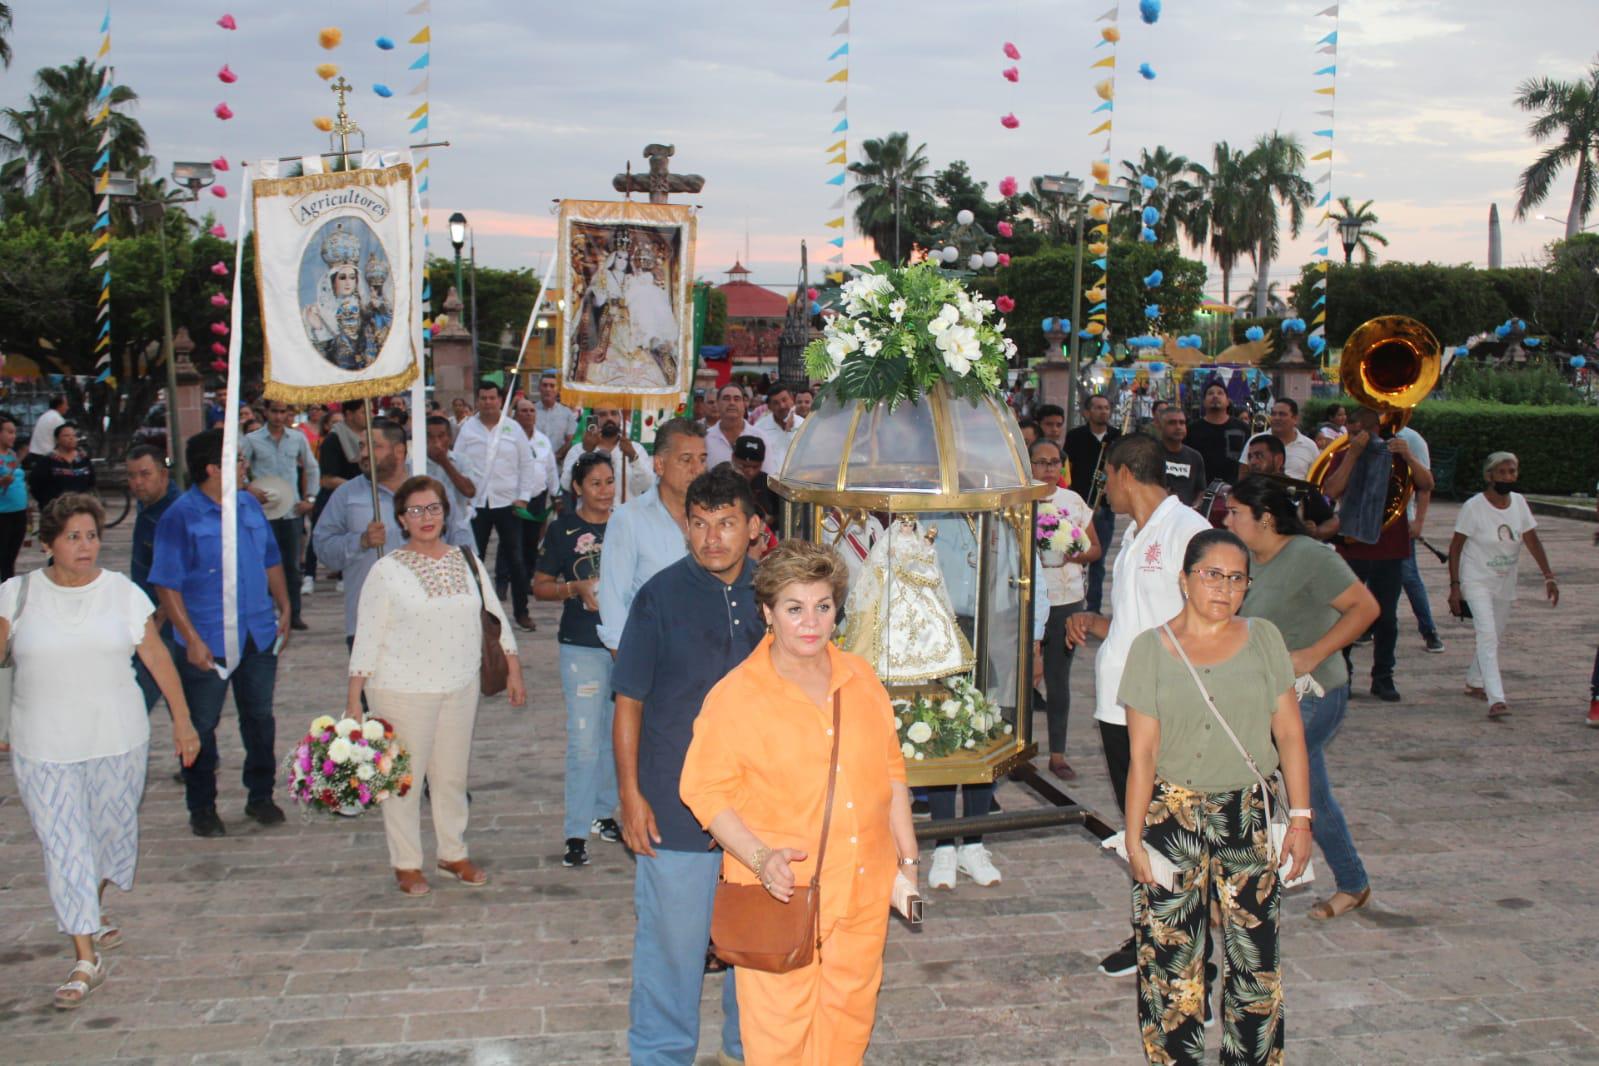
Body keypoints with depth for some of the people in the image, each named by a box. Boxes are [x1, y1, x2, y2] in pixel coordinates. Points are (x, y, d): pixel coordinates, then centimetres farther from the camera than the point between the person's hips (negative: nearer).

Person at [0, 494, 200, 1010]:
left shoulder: (123, 593, 0)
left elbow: (157, 657, 3)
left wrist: (181, 720, 3)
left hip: (118, 740, 1)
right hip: (42, 748, -1)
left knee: (111, 832, 14)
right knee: (63, 846, -2)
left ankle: (96, 912, 43)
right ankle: (86, 960, 4)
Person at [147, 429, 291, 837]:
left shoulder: (249, 505, 7)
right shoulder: (180, 517, -12)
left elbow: (271, 561, 17)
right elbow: (166, 585, -13)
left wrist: (283, 607, 10)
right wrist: (191, 639, -17)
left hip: (259, 635, 6)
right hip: (208, 642, -5)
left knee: (259, 717, 15)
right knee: (201, 726, 6)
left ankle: (260, 796, 29)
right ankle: (201, 808, 20)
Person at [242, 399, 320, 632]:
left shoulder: (298, 439, 9)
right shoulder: (252, 440, 1)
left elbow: (312, 469, 18)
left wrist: (309, 498, 9)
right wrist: (248, 488, -16)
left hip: (292, 511, 3)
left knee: (292, 565, 6)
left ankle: (294, 614, 14)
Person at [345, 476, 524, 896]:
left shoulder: (467, 561, 5)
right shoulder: (386, 571, -7)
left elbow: (494, 615, 12)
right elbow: (366, 638, -7)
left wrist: (513, 668, 10)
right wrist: (353, 700, -10)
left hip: (460, 688, 4)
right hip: (402, 691, -4)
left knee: (453, 776, 14)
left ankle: (454, 853, 31)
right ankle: (406, 864, 22)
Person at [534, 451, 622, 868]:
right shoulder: (562, 529, -2)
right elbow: (540, 586, 2)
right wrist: (575, 589, -14)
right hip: (582, 645, -3)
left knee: (618, 735, 14)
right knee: (584, 740, -6)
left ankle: (604, 812, 31)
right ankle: (576, 833, 1)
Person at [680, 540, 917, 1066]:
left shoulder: (860, 679, 6)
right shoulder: (736, 695, -10)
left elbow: (890, 772, 13)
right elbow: (705, 790, -10)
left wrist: (908, 860, 13)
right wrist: (759, 857, -22)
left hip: (863, 890, 5)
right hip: (781, 894, -4)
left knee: (850, 1013, 15)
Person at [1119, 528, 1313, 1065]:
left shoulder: (1264, 639, 4)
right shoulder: (1151, 648, 0)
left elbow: (1289, 733, 5)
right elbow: (1142, 753, -3)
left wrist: (1300, 817, 1)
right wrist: (1134, 837, -5)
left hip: (1248, 814, 1)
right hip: (1173, 815, -1)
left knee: (1255, 952, 3)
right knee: (1171, 952, 4)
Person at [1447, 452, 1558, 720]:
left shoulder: (1519, 502, -1)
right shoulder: (1473, 507, -16)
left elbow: (1532, 540, 0)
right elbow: (1455, 546, -11)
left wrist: (1548, 576, -8)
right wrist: (1454, 585, -15)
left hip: (1505, 582, 6)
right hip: (1476, 580, -6)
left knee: (1496, 635, 15)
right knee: (1487, 634, -18)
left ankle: (1474, 683, 37)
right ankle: (1496, 699, -25)